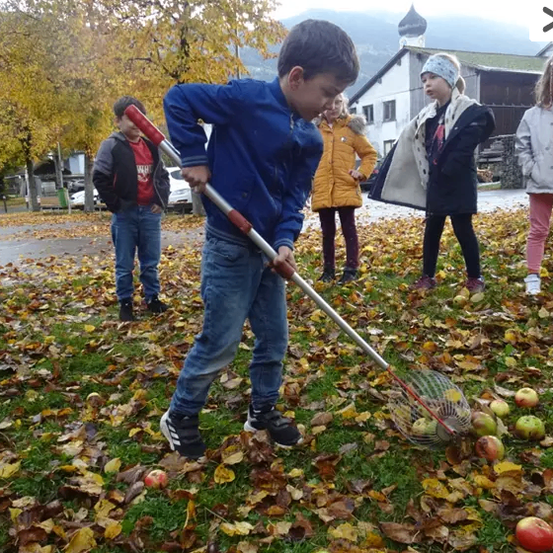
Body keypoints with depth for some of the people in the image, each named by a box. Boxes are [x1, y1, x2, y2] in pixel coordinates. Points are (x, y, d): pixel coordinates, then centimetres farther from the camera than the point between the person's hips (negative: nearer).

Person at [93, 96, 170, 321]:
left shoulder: (151, 146, 11)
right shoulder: (111, 146, -5)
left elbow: (162, 175, 19)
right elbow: (99, 178, -7)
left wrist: (162, 201, 7)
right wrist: (116, 206, -9)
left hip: (150, 211, 4)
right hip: (125, 213, -4)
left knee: (151, 261, 12)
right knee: (124, 264, 5)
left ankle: (153, 298, 25)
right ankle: (125, 303, 16)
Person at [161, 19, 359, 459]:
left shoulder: (311, 139, 4)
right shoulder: (247, 99, -16)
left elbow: (295, 194, 4)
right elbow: (179, 98, -10)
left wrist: (285, 240, -11)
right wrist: (195, 156, -14)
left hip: (268, 246, 8)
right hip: (229, 244, -7)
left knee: (275, 336, 14)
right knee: (221, 340, 0)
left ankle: (263, 410, 35)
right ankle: (180, 416, 23)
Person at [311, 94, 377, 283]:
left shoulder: (351, 128, 4)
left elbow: (370, 154, 9)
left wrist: (362, 173, -4)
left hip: (346, 190, -2)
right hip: (322, 191, 2)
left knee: (349, 230, 3)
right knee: (327, 232, 11)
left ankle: (351, 270, 10)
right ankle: (328, 270, 21)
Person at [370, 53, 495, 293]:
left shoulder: (470, 111, -10)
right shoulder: (428, 115, 10)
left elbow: (463, 149, -18)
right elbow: (409, 144, 12)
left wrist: (446, 173, -20)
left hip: (460, 182, -6)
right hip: (436, 182, 6)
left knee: (463, 229, 0)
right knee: (432, 229, 11)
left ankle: (475, 278, 15)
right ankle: (428, 276, 22)